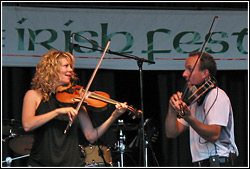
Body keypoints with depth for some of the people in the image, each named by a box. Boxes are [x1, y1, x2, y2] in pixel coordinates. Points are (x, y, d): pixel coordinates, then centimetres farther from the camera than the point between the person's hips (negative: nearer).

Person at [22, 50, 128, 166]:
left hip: (73, 163, 3)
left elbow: (91, 136, 4)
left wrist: (114, 117, -8)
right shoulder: (34, 95, 3)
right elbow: (27, 125, -14)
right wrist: (58, 111, -21)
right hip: (41, 164, -2)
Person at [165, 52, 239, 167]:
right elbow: (171, 133, 15)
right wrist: (172, 109, -2)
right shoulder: (195, 99, 21)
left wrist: (189, 118, -33)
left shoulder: (217, 96, -6)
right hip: (201, 163, 8)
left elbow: (214, 135, -20)